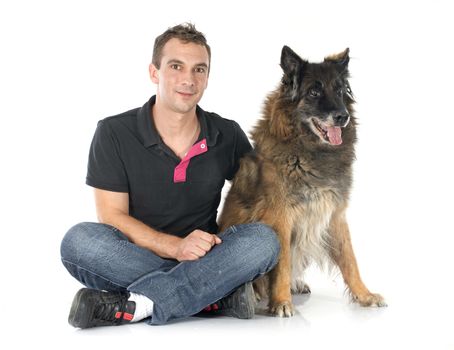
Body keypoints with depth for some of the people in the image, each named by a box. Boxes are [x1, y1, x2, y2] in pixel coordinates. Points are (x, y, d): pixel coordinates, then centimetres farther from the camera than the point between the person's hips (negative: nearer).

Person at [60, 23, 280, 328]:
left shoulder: (228, 136, 3)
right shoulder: (114, 133, -4)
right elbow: (112, 216, -10)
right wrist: (175, 246, -25)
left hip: (204, 261, 2)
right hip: (130, 261, -1)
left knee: (263, 239, -26)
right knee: (79, 240, -31)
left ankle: (132, 307, -33)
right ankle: (220, 295, -30)